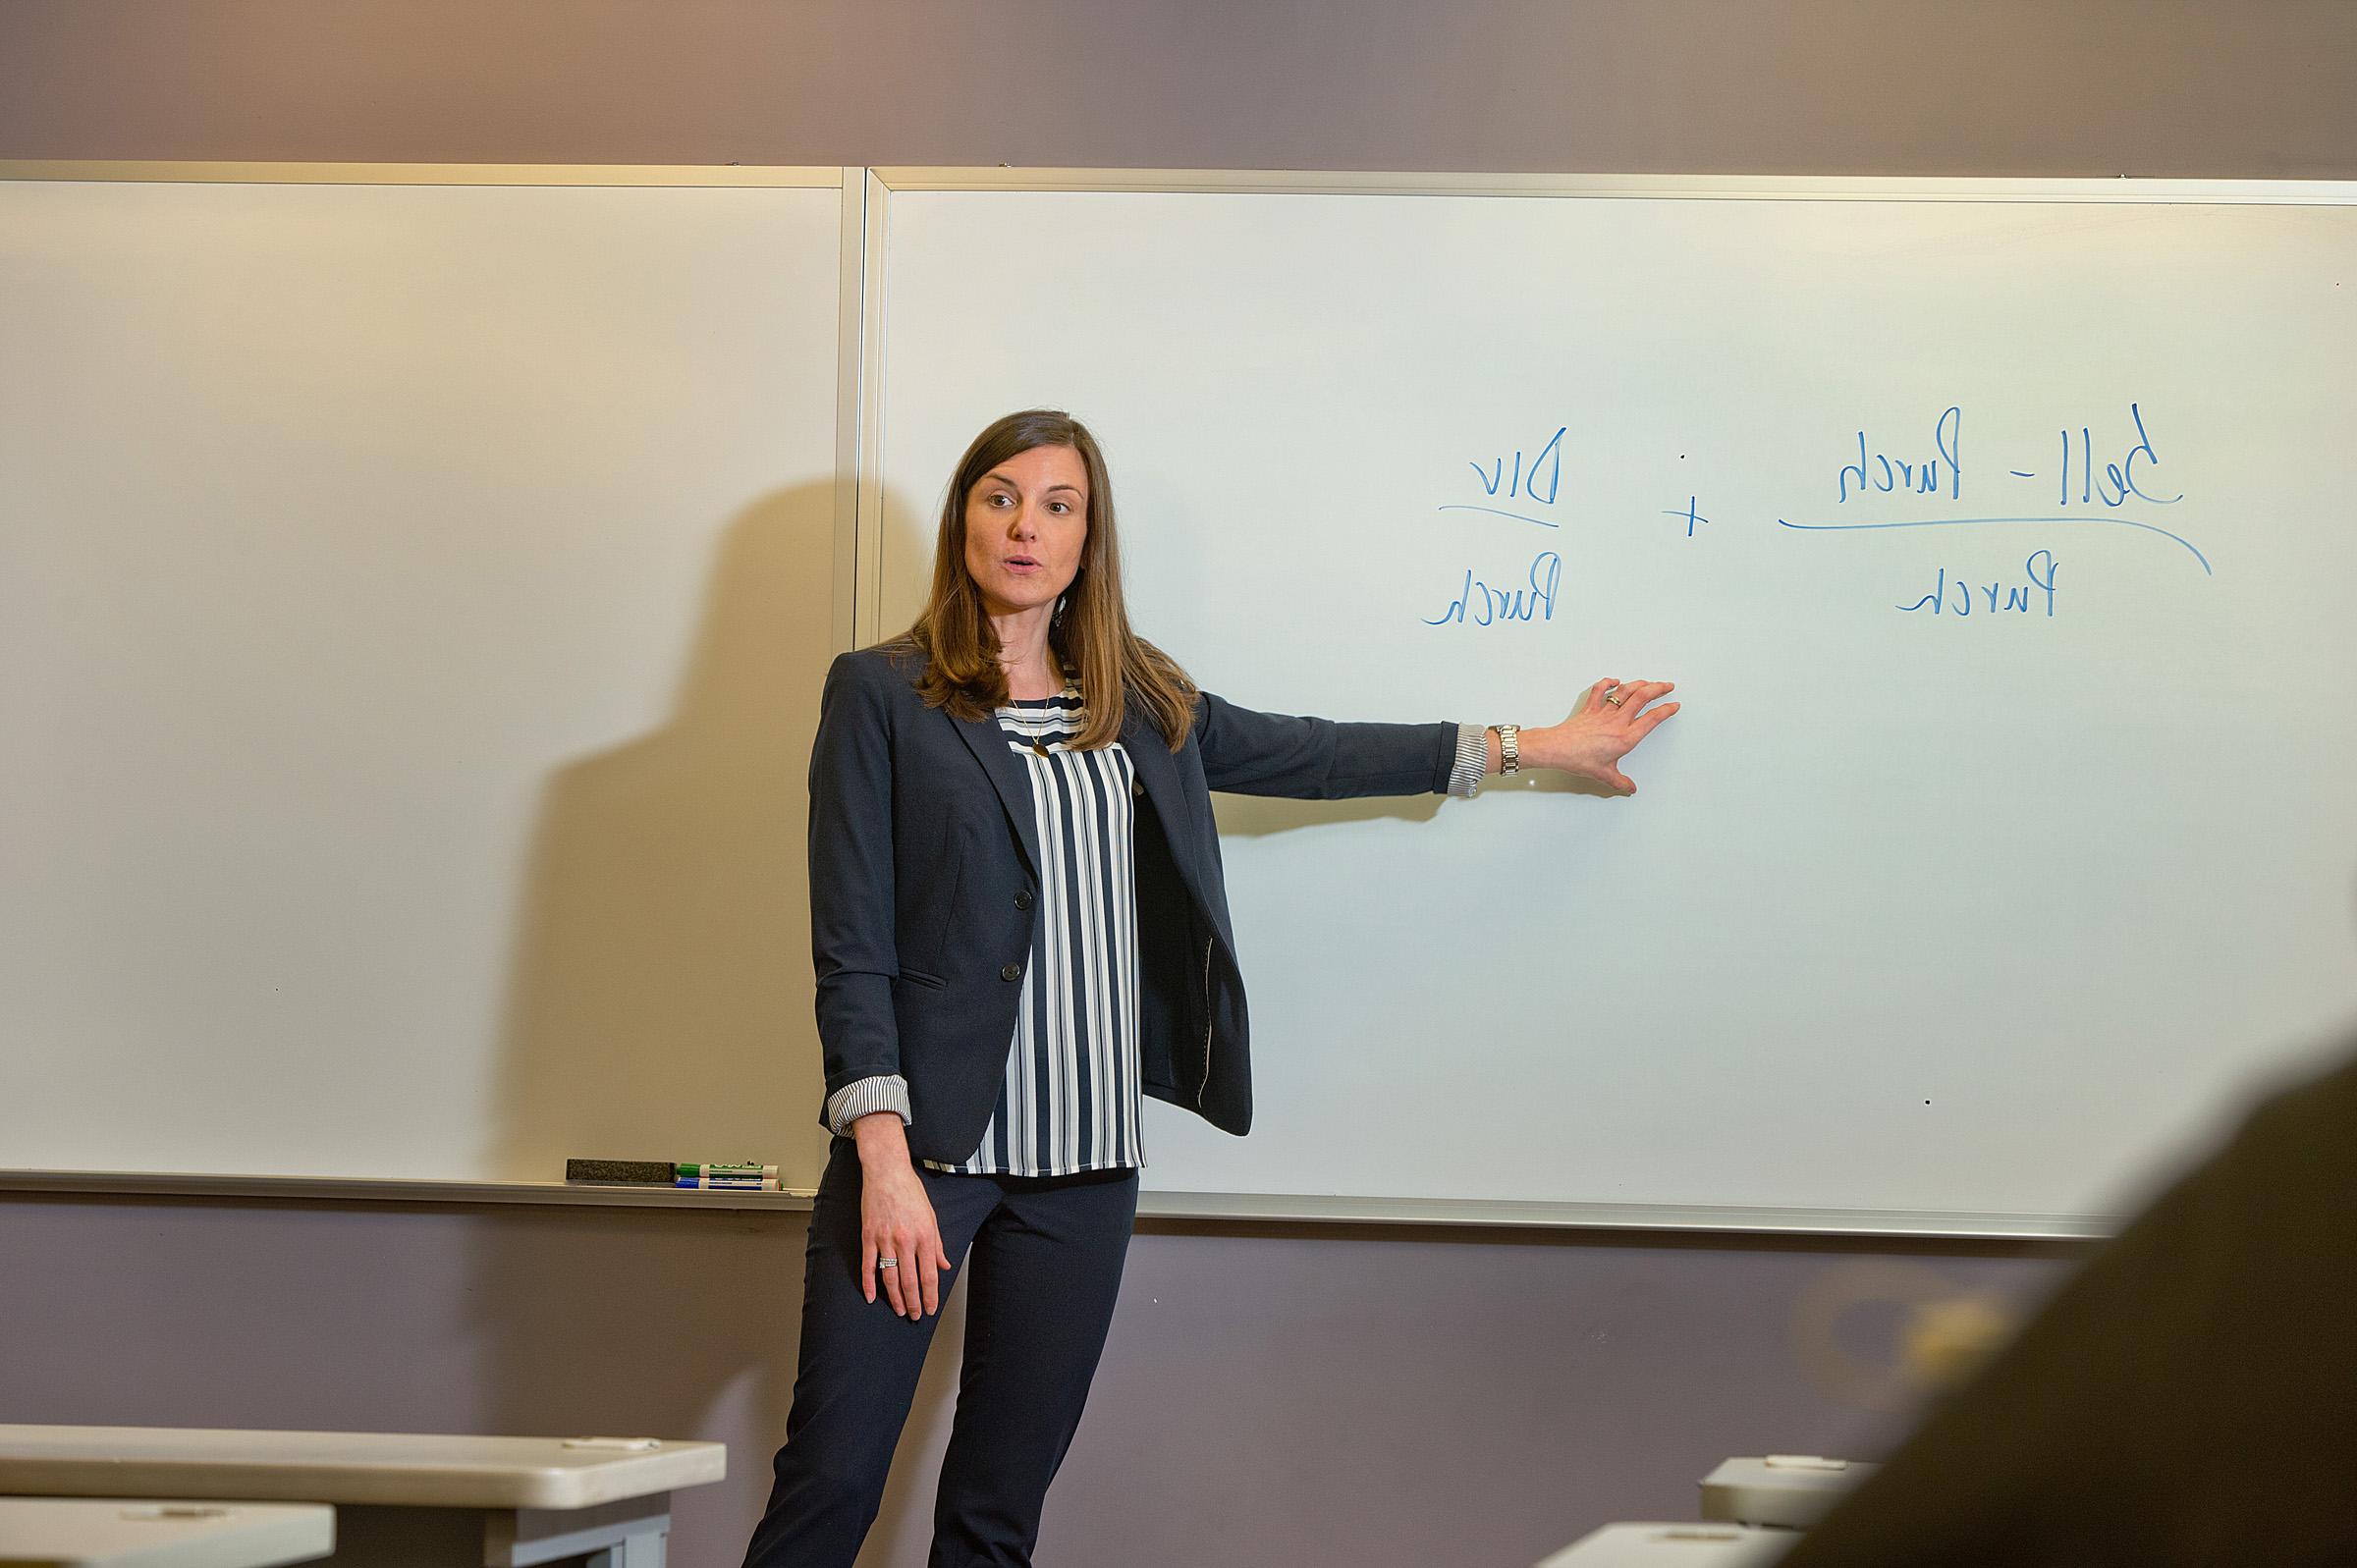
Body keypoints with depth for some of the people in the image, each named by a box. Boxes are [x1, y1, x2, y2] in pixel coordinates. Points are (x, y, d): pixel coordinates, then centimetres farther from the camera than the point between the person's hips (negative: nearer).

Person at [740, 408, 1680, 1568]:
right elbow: (850, 951, -6)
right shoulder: (881, 697, -1)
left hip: (1085, 1168, 5)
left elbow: (1308, 754, 23)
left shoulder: (1139, 707, 14)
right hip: (923, 1145, -4)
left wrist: (1535, 746, 26)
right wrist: (884, 1158, -15)